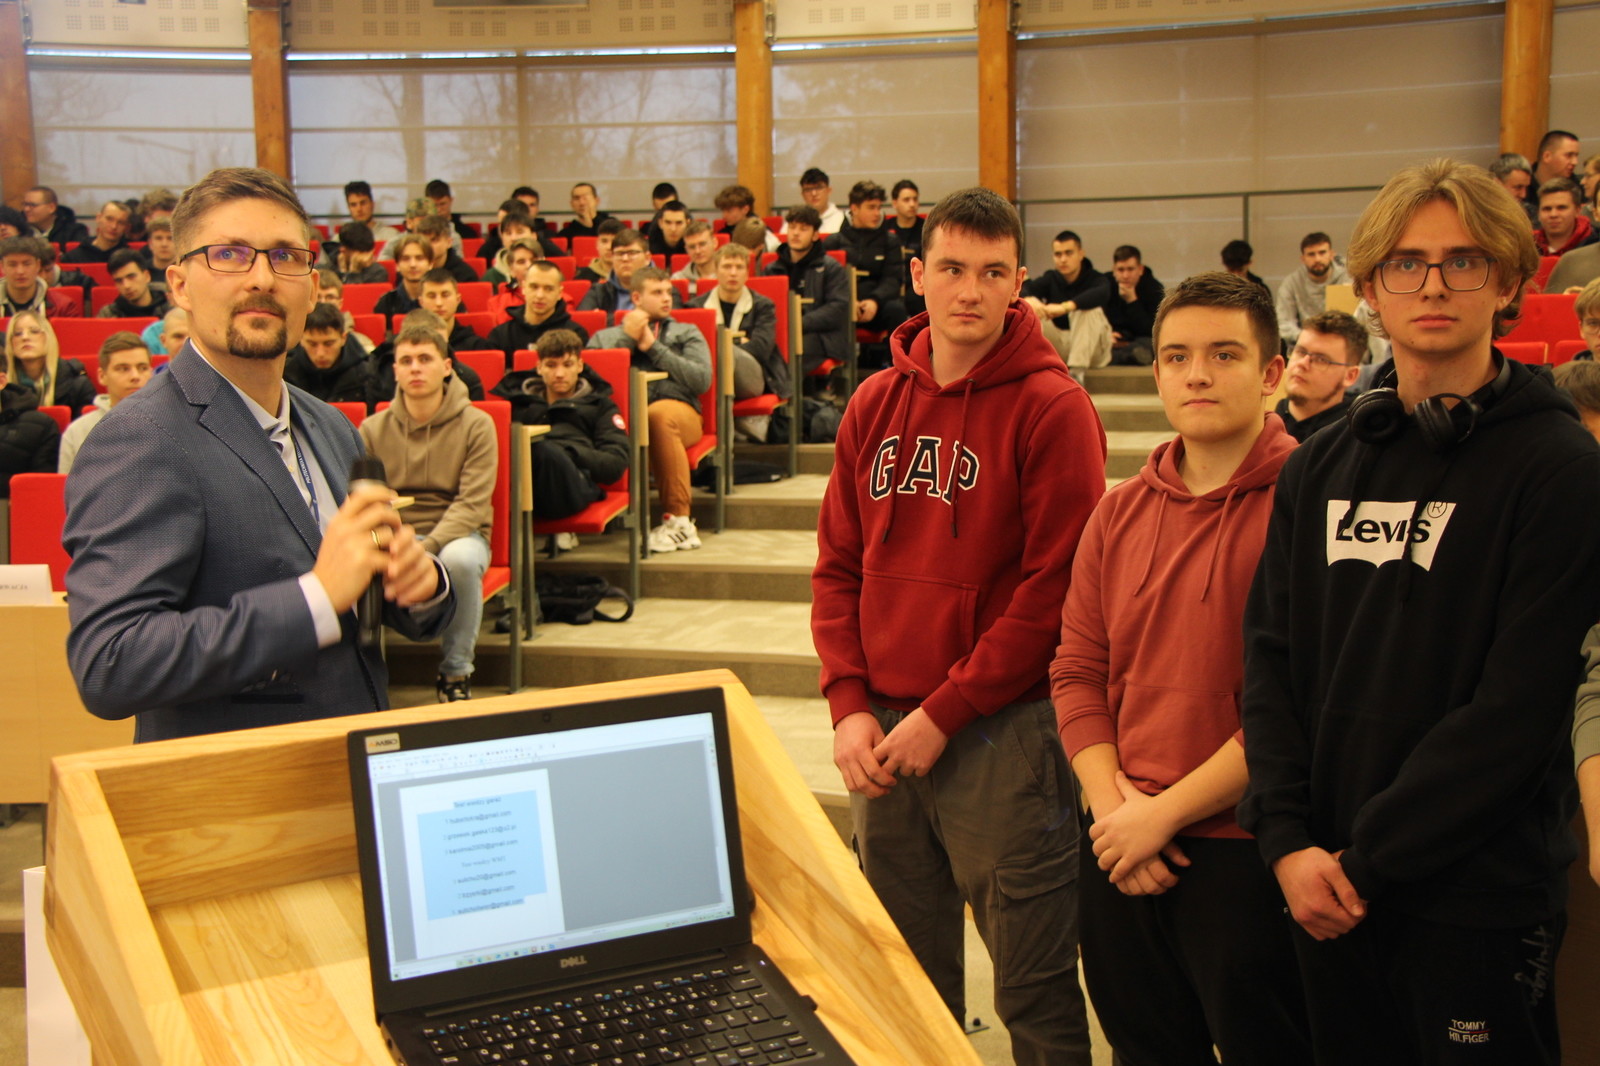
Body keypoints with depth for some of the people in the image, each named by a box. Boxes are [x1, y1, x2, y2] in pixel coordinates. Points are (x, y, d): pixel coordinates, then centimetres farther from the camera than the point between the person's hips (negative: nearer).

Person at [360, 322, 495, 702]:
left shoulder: (476, 425, -4)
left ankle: (455, 672, -16)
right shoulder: (373, 429, 4)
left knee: (460, 558, -38)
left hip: (458, 535, -1)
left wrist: (425, 548, -27)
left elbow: (472, 504, -12)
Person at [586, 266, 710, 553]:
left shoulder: (687, 333, 27)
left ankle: (678, 519, -35)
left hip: (677, 408, 0)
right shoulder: (604, 337, 28)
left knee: (659, 415, -40)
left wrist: (652, 347, 6)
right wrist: (628, 338, 6)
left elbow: (702, 379, 8)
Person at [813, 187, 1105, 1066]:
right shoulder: (876, 404, 8)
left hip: (1004, 733, -5)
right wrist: (850, 704, -2)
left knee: (1034, 993, 4)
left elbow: (1055, 586, -13)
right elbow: (838, 565, 10)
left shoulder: (1052, 407, -8)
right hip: (881, 735, 5)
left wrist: (945, 714, -14)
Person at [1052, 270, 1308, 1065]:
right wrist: (1113, 803, -6)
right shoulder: (1120, 511, 8)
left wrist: (1165, 813, -15)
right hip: (1120, 852, 6)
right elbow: (1076, 670, 8)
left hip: (1246, 853, -5)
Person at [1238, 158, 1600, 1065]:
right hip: (1330, 892, 5)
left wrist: (1367, 861, -14)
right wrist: (1290, 839, -8)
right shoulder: (1320, 468, 7)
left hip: (1477, 899, -4)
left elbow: (1517, 709, -14)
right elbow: (1272, 658, 4)